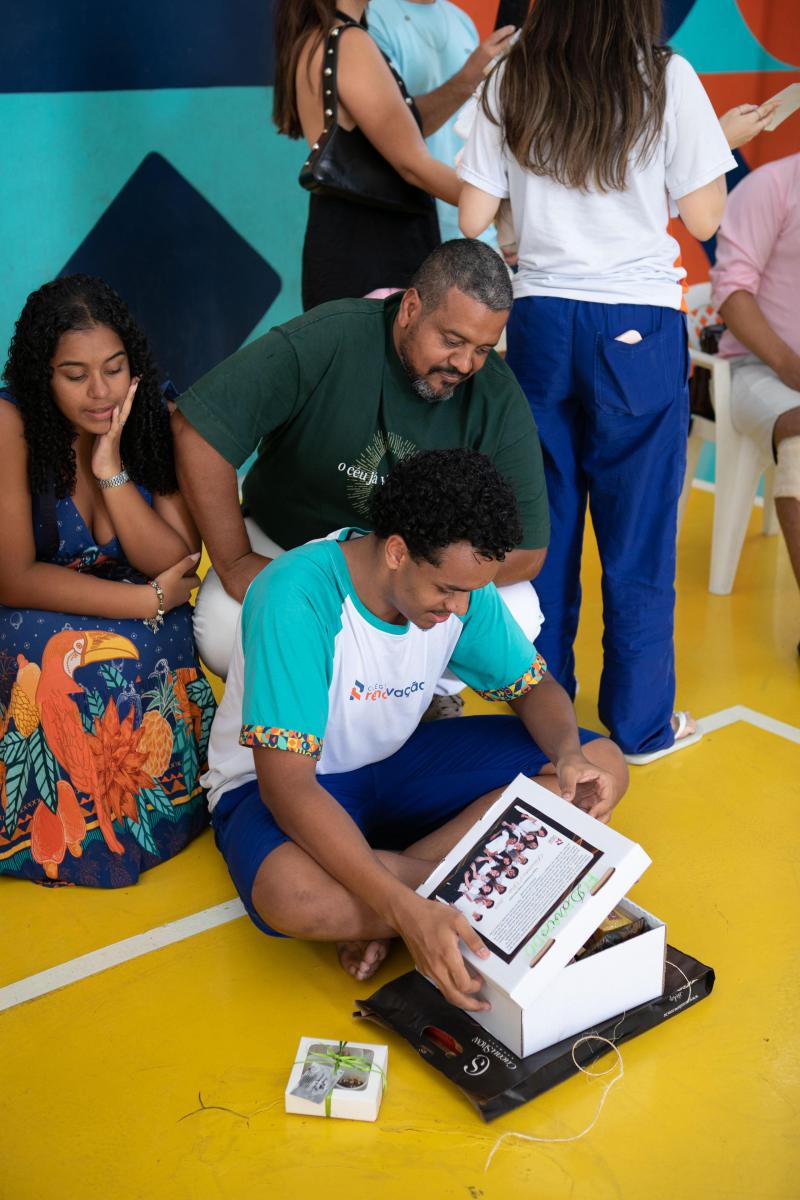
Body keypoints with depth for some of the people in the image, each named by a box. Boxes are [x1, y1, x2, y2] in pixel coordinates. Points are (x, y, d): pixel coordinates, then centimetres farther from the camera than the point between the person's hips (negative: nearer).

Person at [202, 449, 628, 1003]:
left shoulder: (458, 581, -12)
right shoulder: (296, 599, -31)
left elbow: (533, 683, 2)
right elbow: (286, 783, -34)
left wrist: (568, 752, -23)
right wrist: (408, 910, -43)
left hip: (399, 760, 6)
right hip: (281, 783, -6)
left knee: (603, 765, -10)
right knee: (289, 895, -42)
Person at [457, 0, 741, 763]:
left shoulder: (511, 83, 3)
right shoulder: (666, 80, -5)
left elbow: (472, 218, 3)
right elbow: (703, 219, -3)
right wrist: (715, 141, 14)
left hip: (540, 320, 3)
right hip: (637, 326, -3)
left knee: (541, 526, 12)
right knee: (638, 534, 6)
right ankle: (641, 723, 16)